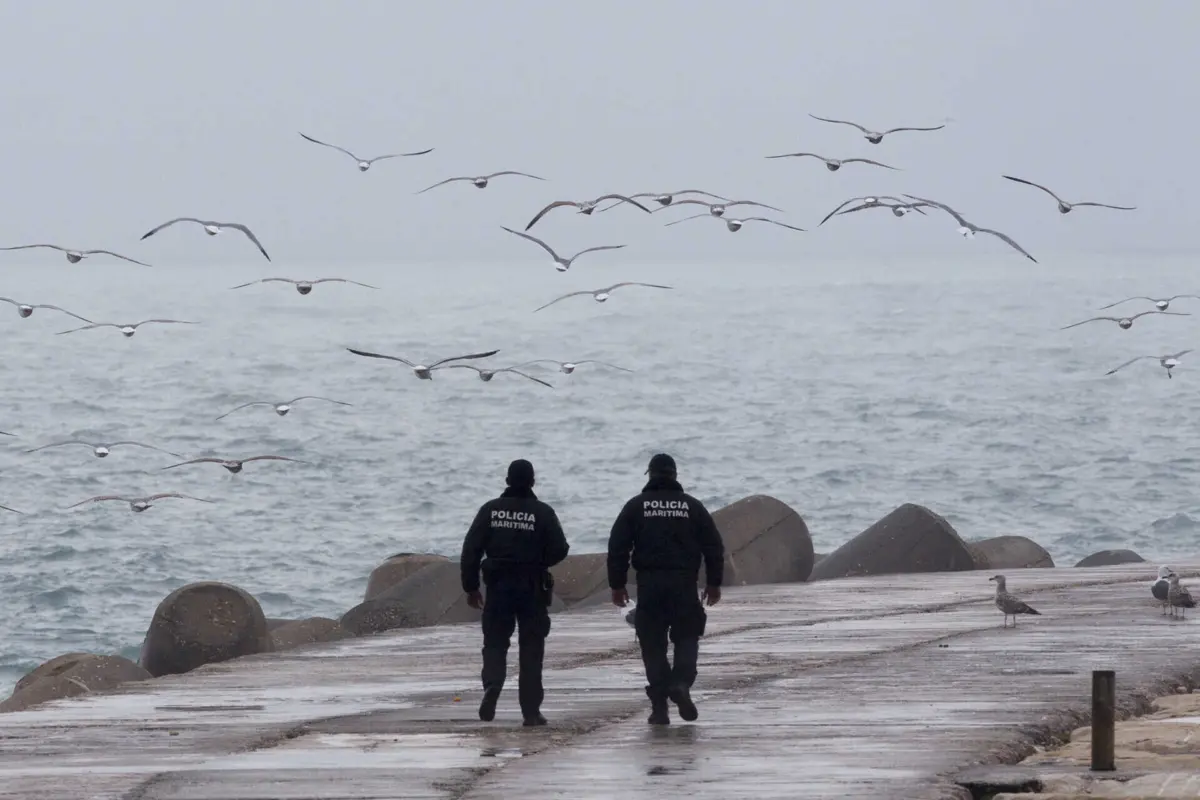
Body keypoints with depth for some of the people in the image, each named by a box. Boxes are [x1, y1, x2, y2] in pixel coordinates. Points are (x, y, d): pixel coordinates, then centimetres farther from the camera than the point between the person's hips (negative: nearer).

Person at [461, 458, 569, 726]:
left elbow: (471, 550, -2)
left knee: (495, 644, 10)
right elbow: (559, 550, -8)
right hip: (532, 589, -1)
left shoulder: (490, 510, 0)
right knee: (531, 649, 6)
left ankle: (491, 685, -19)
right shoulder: (542, 513, -5)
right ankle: (531, 711, 6)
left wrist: (471, 587, 5)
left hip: (498, 587, 1)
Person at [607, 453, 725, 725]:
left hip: (649, 586, 0)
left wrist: (617, 585, 6)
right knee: (687, 638, 11)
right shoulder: (692, 506, 7)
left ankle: (659, 706, 0)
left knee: (653, 645, 4)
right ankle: (681, 682, -15)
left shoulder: (635, 507, 5)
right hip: (685, 585, 0)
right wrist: (714, 583, 13)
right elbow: (714, 546, 7)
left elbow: (617, 547, 1)